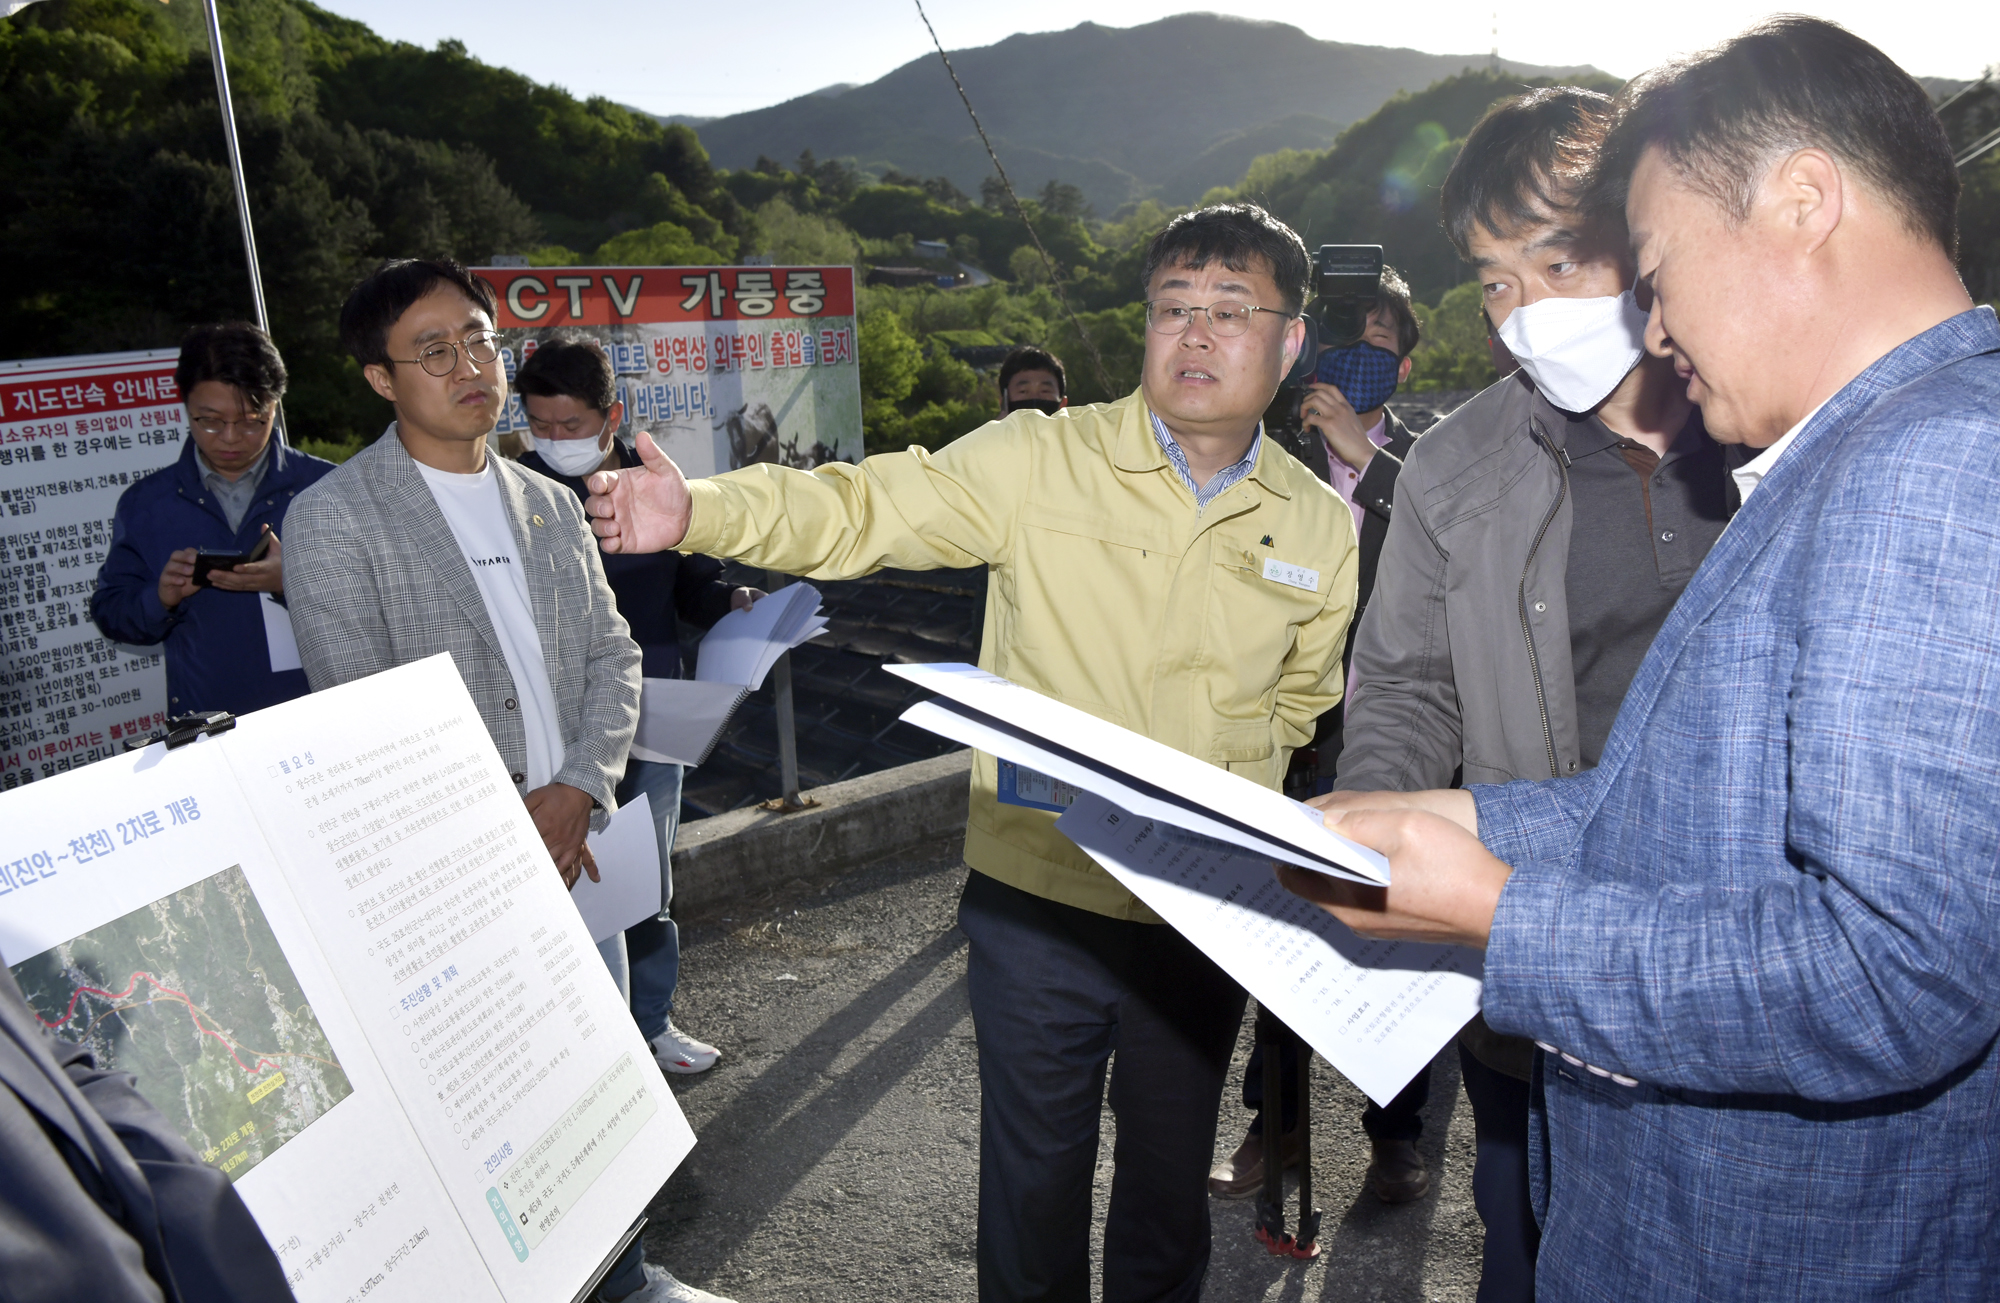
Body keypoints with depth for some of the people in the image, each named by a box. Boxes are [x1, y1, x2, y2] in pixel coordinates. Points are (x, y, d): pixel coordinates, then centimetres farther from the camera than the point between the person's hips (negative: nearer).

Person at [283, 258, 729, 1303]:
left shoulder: (551, 506, 10)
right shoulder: (333, 519, -7)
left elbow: (612, 658, 8)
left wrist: (579, 790, -8)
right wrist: (504, 818, -13)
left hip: (571, 841, 5)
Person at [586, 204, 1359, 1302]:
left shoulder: (1321, 527, 2)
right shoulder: (1041, 461, -9)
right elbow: (865, 509, -16)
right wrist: (698, 510, -32)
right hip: (1037, 896, -2)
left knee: (1170, 1178, 21)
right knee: (1034, 1176, 15)